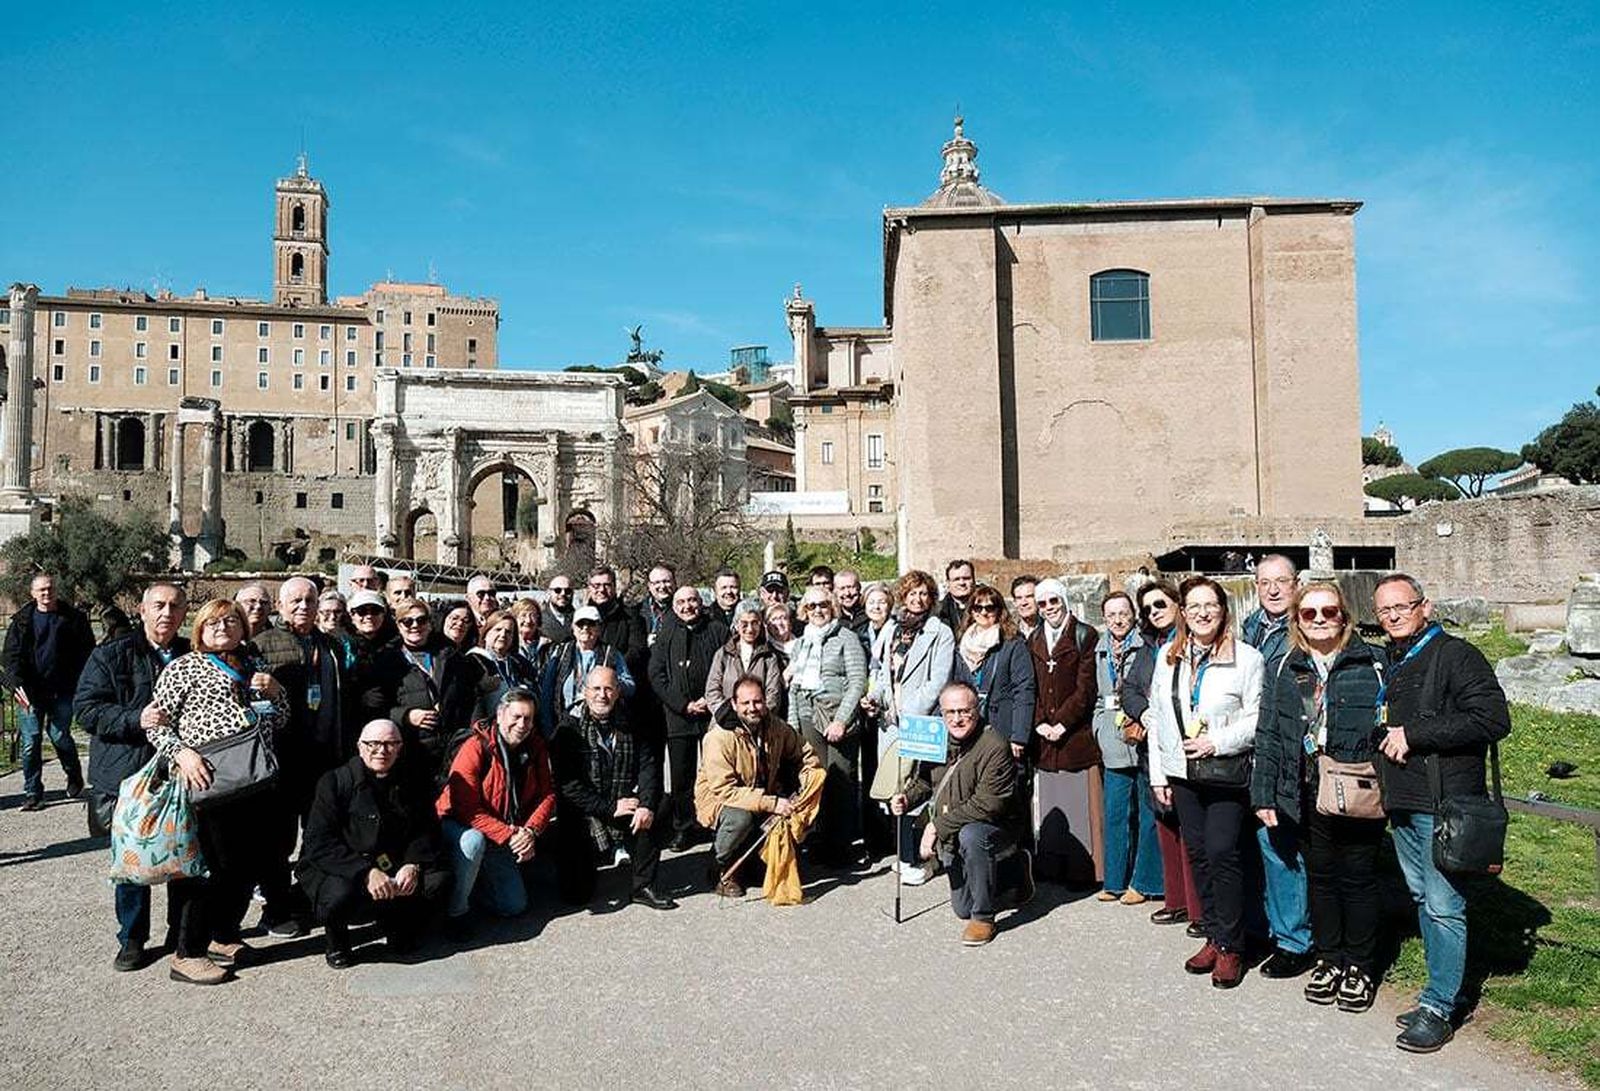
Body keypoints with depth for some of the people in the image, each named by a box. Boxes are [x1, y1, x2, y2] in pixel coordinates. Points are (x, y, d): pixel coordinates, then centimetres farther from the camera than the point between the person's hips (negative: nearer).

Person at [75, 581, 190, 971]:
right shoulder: (111, 656, -2)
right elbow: (86, 708, -8)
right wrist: (135, 720, -22)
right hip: (128, 776, -2)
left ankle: (182, 932, 27)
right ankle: (132, 939, 22)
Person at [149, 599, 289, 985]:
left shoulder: (255, 666, 18)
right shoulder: (184, 667, 1)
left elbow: (279, 722, 22)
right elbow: (156, 722, -3)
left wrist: (275, 691, 3)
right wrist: (181, 753, -19)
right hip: (208, 782, -6)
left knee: (250, 862, 12)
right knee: (212, 865, -5)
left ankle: (223, 936, 31)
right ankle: (187, 954, 8)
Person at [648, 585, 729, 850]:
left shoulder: (717, 631, 8)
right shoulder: (665, 635, 9)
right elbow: (656, 676, 2)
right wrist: (684, 705, -7)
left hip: (713, 713, -1)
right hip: (678, 716, 1)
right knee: (680, 776, 3)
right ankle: (683, 829, 14)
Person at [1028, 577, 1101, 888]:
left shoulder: (1085, 636, -1)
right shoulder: (1034, 640, 14)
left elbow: (1086, 689, -7)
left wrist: (1062, 723, -12)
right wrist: (1039, 723, -2)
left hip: (1077, 732, -4)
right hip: (1045, 735, 4)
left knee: (1080, 802, -3)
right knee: (1050, 804, 7)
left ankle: (1085, 870, 4)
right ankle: (1053, 868, 14)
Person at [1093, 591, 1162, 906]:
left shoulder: (1146, 647, -6)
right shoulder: (1101, 651, 16)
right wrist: (1100, 726, 13)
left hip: (1142, 738, -6)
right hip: (1114, 745, 6)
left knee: (1147, 813, 2)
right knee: (1115, 814, 8)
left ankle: (1144, 882, 11)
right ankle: (1116, 880, 18)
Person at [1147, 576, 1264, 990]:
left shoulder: (1246, 658, -5)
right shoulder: (1168, 657, 9)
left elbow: (1257, 718, -7)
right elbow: (1156, 716, 12)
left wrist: (1217, 742, -17)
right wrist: (1157, 773, 10)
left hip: (1227, 773, -5)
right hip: (1182, 772, 5)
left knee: (1222, 853, -7)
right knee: (1198, 854, 10)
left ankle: (1231, 947, 7)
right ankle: (1214, 937, 23)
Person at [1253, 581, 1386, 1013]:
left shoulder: (1370, 663, -2)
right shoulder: (1284, 670, 7)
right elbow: (1268, 734, 5)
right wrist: (1264, 794, 1)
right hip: (1308, 794, 3)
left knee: (1358, 877, 8)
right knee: (1319, 876, 13)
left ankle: (1360, 967, 24)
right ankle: (1329, 958, 29)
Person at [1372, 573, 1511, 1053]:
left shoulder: (1456, 655, -8)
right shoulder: (1386, 662, 15)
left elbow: (1493, 720, -19)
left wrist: (1414, 735, -18)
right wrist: (1387, 739, 8)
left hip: (1444, 803, -8)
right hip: (1400, 803, 8)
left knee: (1444, 907, -4)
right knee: (1422, 899, 15)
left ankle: (1438, 1009, 2)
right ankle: (1441, 990, 26)